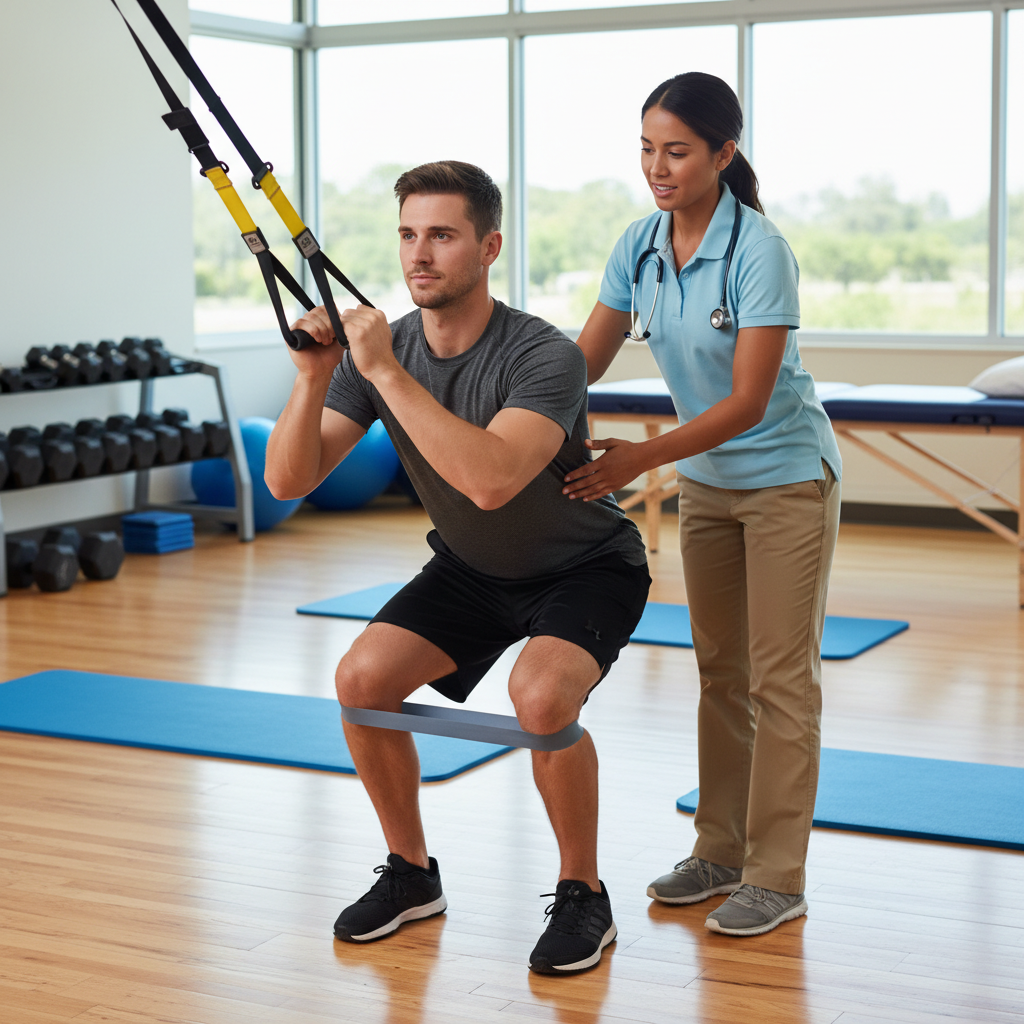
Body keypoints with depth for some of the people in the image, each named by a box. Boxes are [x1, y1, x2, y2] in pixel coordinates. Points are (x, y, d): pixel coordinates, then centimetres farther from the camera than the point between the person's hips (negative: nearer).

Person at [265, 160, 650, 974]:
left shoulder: (544, 358, -30)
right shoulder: (379, 349, -12)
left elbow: (491, 480, -48)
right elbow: (289, 481, -15)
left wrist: (385, 370, -44)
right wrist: (312, 378, -32)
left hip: (585, 567, -6)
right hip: (471, 569, 6)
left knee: (540, 695, -33)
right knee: (362, 678, -14)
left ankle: (584, 897, -8)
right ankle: (411, 874, 9)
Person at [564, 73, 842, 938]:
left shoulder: (759, 251, -24)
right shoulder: (641, 247, -4)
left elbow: (748, 403, -26)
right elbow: (584, 361, -3)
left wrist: (640, 460, -31)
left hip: (787, 477, -7)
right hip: (706, 479, 7)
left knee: (780, 676, -4)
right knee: (720, 670, 12)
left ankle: (776, 878, 1)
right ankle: (721, 851, 21)